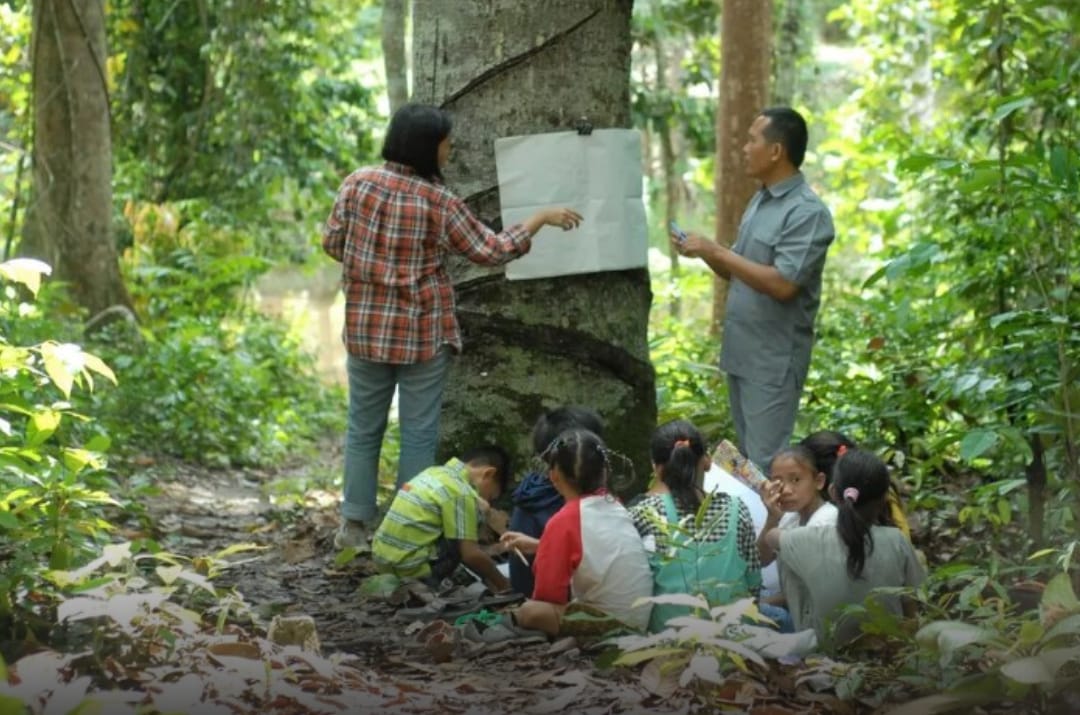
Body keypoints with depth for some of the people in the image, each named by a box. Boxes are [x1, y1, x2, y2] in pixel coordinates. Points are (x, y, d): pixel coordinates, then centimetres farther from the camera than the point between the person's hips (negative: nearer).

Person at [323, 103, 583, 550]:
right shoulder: (438, 202, -13)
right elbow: (491, 252, -5)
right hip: (422, 335, -3)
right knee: (419, 434, 5)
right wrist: (539, 219, 5)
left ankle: (355, 525, 15)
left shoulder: (358, 183, -5)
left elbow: (332, 242, 3)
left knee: (364, 429, 13)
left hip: (366, 329, 3)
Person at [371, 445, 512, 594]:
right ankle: (426, 584, -4)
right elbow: (470, 554, -12)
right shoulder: (462, 493, -11)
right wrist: (502, 584, 0)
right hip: (410, 567, -9)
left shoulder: (434, 472, 13)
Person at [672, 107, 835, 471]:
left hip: (774, 360, -9)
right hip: (741, 352, 9)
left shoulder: (807, 213, -17)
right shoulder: (760, 201, 11)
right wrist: (704, 253, -3)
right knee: (748, 456, 16)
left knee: (766, 462, -5)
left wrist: (717, 251, -21)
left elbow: (782, 284, -25)